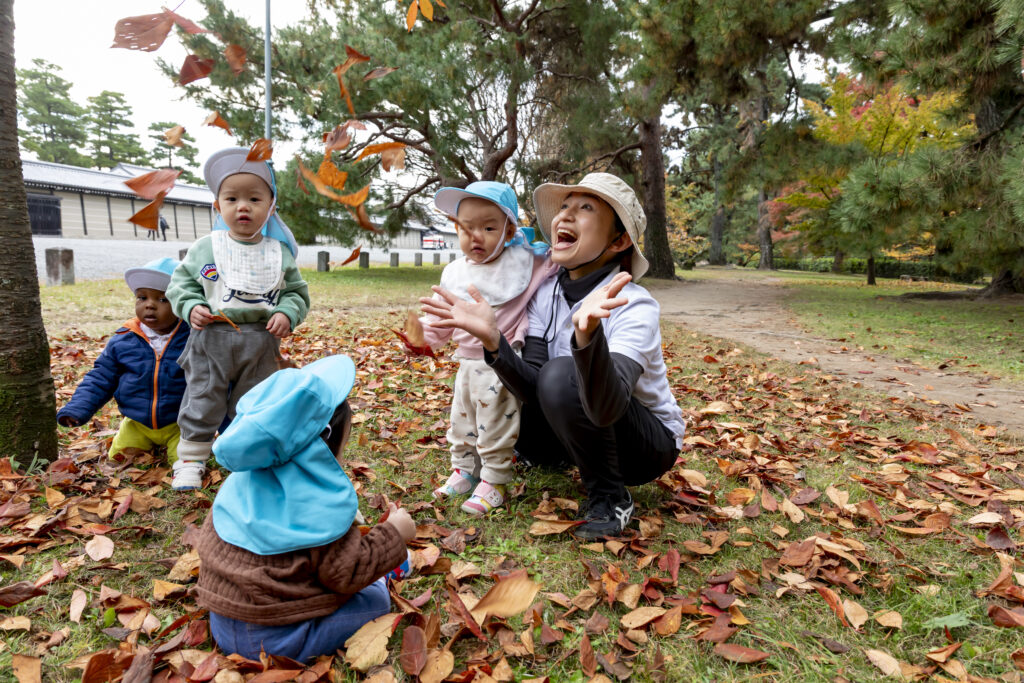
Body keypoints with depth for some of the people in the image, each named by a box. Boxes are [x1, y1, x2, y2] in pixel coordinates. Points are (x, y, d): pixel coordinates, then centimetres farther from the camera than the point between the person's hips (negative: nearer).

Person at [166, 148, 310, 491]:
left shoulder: (279, 253, 3)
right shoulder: (204, 248, 0)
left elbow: (297, 291, 8)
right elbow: (181, 283, 7)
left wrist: (287, 314, -11)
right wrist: (191, 308, -11)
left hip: (260, 342, 1)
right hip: (211, 338, -1)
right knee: (202, 402, 7)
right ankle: (191, 460, 23)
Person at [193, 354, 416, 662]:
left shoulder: (242, 478, -4)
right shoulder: (324, 506, -25)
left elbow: (207, 540, 10)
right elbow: (346, 574, -18)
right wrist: (395, 533, -8)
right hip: (277, 640, -8)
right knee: (375, 598, 4)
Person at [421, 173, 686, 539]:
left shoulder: (634, 306, -26)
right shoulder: (546, 293, -9)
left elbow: (606, 408, -42)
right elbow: (534, 391, -18)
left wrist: (588, 334, -60)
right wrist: (492, 339, -35)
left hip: (651, 441, -6)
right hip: (584, 427, 6)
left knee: (563, 376, -30)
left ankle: (611, 499, -10)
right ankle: (567, 455, 24)